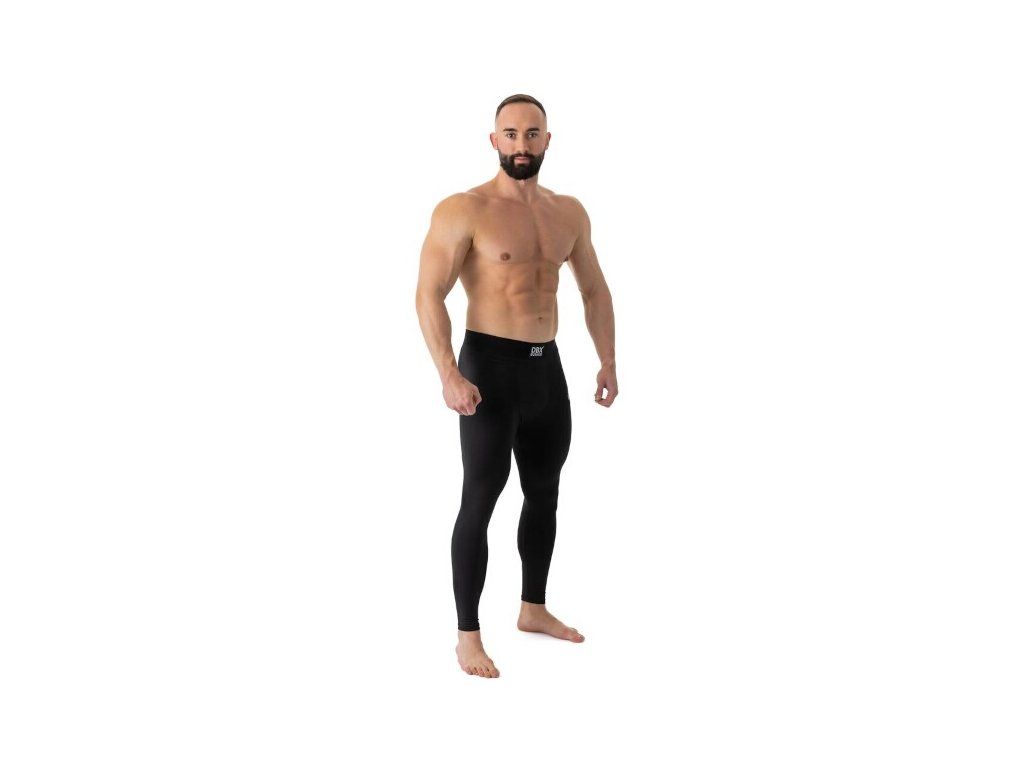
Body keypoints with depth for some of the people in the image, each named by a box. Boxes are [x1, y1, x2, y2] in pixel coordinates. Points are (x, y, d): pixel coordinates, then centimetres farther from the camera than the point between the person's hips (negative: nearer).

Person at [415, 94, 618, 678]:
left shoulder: (569, 213, 8)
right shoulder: (463, 211, -11)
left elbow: (595, 289, 17)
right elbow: (430, 294, -16)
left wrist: (608, 361, 8)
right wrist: (449, 374, -27)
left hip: (547, 367, 7)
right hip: (490, 367, -6)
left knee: (545, 494, 16)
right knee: (481, 499, -4)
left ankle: (534, 609, 33)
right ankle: (468, 635, 5)